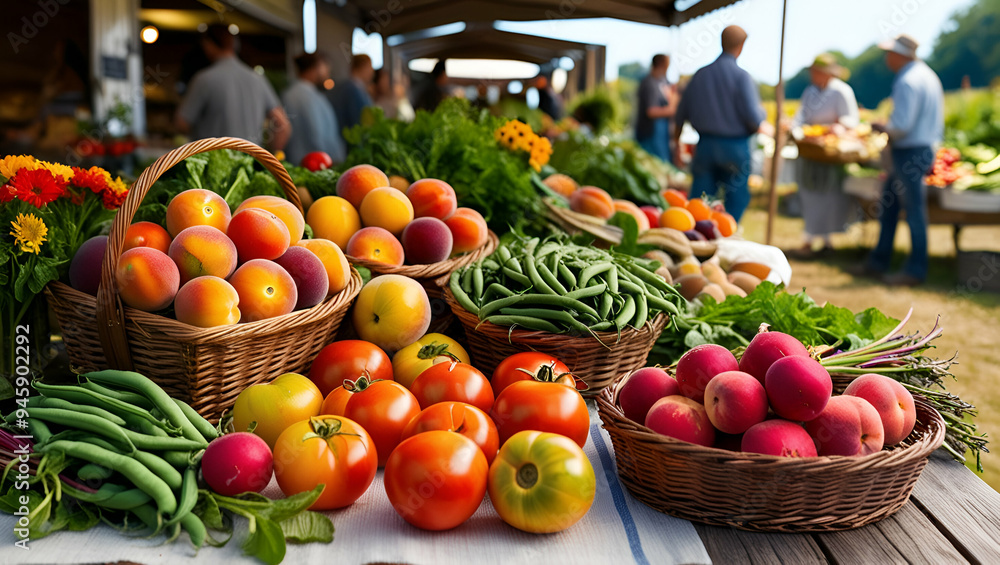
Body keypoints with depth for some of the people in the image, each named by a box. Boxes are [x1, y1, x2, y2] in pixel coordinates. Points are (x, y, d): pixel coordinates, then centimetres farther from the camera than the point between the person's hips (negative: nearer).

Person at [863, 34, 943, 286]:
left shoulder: (907, 82, -18)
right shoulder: (929, 75, 14)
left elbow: (901, 125, -24)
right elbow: (934, 118, 20)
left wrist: (882, 127, -5)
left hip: (910, 154, -10)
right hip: (926, 149, 10)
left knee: (914, 210, -2)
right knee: (888, 203, 15)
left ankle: (915, 270, 6)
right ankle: (878, 262, 22)